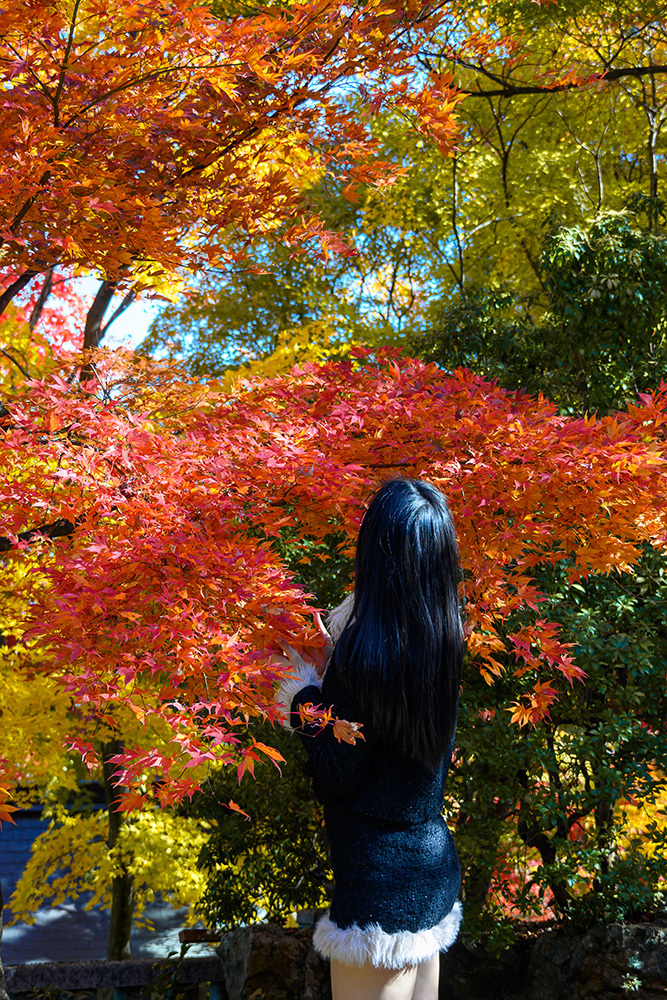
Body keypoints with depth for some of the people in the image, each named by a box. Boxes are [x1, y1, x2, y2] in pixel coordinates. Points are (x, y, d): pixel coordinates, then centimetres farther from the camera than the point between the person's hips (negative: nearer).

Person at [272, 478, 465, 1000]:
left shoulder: (365, 651, -24)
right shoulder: (445, 639, -3)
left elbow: (338, 777, -18)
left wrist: (306, 693, -7)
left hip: (380, 874, -7)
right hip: (437, 861, 8)